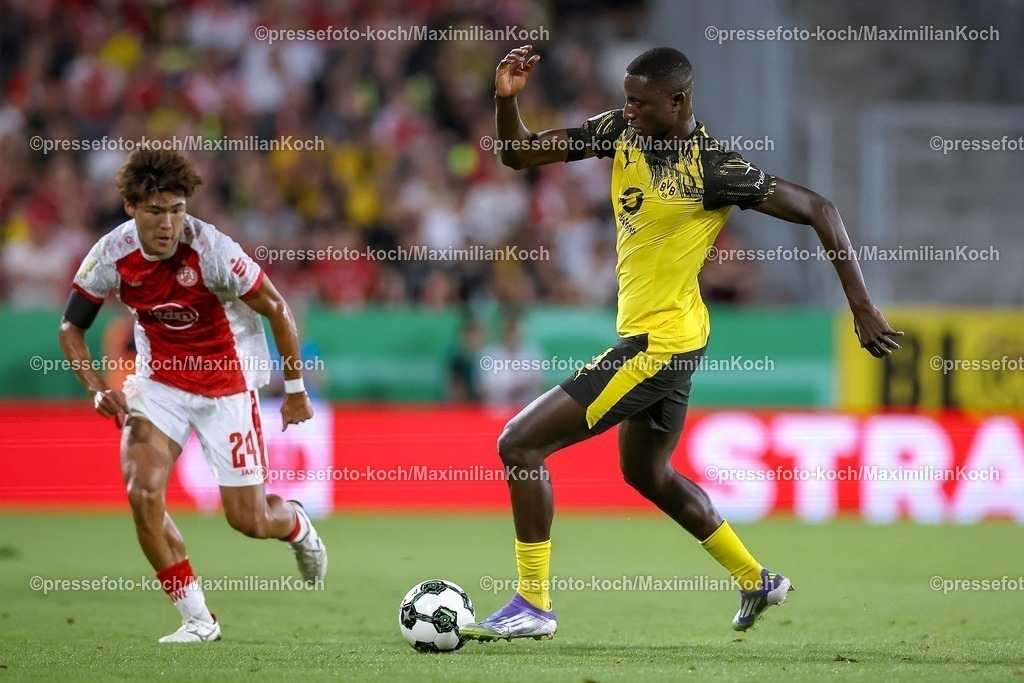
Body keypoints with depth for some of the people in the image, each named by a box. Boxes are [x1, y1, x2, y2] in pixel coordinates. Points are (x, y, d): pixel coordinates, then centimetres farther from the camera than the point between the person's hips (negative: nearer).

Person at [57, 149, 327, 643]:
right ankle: (197, 619, -4)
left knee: (248, 520, 1)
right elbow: (71, 327, -2)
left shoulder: (212, 250, -26)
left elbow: (276, 309, -13)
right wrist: (97, 389, -17)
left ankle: (297, 527, 41)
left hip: (228, 385, -3)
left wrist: (295, 390, -6)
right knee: (142, 493, -19)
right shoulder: (112, 256, -16)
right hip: (159, 382, 3)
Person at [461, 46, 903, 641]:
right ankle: (756, 581, 42)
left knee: (520, 444, -11)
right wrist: (506, 99, -18)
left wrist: (863, 308, -19)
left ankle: (534, 605, -2)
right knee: (648, 474, 28)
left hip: (659, 342, -9)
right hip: (648, 335, 9)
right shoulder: (623, 131, -2)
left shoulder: (712, 169, -23)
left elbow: (818, 210, -18)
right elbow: (520, 153, 3)